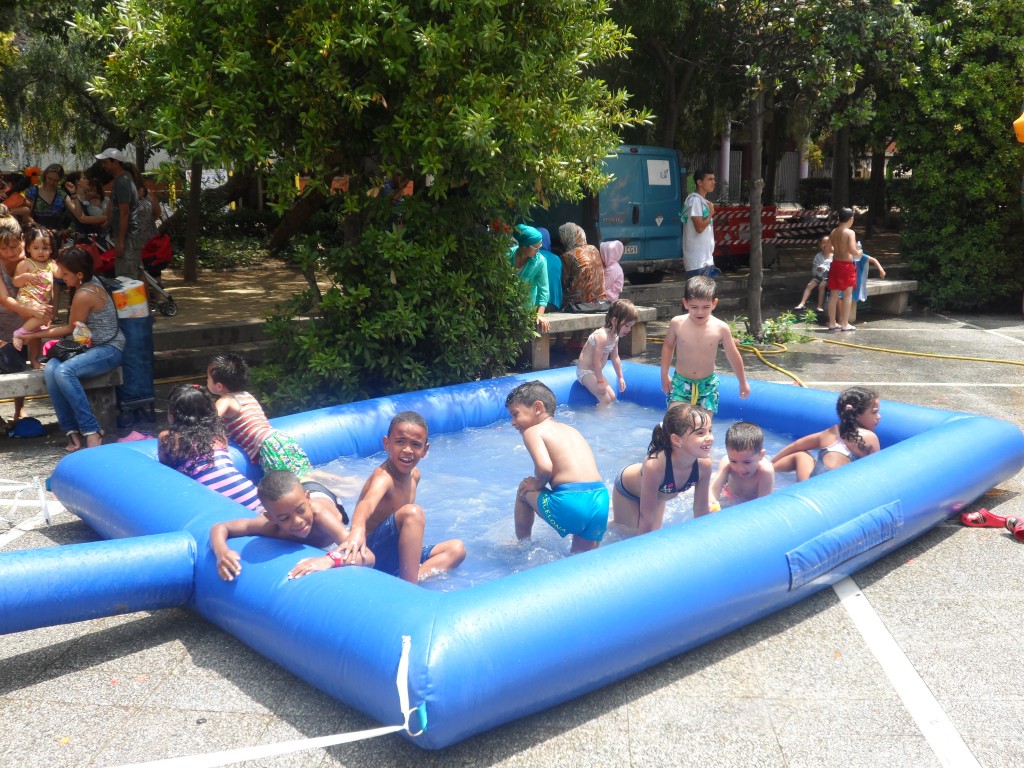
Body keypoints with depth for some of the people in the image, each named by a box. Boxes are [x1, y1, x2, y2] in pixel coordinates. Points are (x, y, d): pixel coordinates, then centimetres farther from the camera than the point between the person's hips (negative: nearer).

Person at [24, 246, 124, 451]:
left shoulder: (84, 295, -19)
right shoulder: (91, 281, 6)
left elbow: (70, 330, -7)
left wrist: (36, 335, 2)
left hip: (109, 350, -9)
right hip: (93, 347, 9)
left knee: (64, 371, -32)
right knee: (50, 369, -16)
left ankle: (91, 431, -25)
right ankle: (71, 430, -17)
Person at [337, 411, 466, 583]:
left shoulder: (414, 475, 6)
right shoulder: (383, 477, -20)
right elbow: (367, 503, -44)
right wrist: (357, 529, -63)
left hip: (394, 555, 9)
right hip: (370, 552, -9)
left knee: (457, 548, 4)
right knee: (413, 512, -28)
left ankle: (413, 578, -20)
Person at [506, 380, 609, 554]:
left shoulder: (533, 431, 3)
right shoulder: (570, 429, 26)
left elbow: (544, 467, -13)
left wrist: (538, 484, 7)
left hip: (570, 502, -6)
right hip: (601, 500, 6)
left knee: (524, 491, 24)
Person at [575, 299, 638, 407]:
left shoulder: (615, 337, 4)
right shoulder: (602, 336, -27)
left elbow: (615, 358, 15)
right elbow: (596, 360, -28)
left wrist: (620, 378, 18)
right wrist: (600, 381, -25)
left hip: (595, 372, 10)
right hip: (585, 372, -10)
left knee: (612, 396, 11)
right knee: (605, 399, -18)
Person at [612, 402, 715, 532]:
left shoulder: (704, 464, -31)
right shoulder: (654, 464, -46)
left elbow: (701, 508, -15)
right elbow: (646, 517, -37)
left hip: (659, 494, 5)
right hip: (626, 490, -5)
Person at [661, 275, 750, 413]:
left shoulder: (720, 328, -13)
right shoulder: (677, 323, -12)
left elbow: (733, 356, 2)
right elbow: (668, 346, 8)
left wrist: (743, 382, 12)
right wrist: (664, 375, 10)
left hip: (707, 385, 0)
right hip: (680, 382, 0)